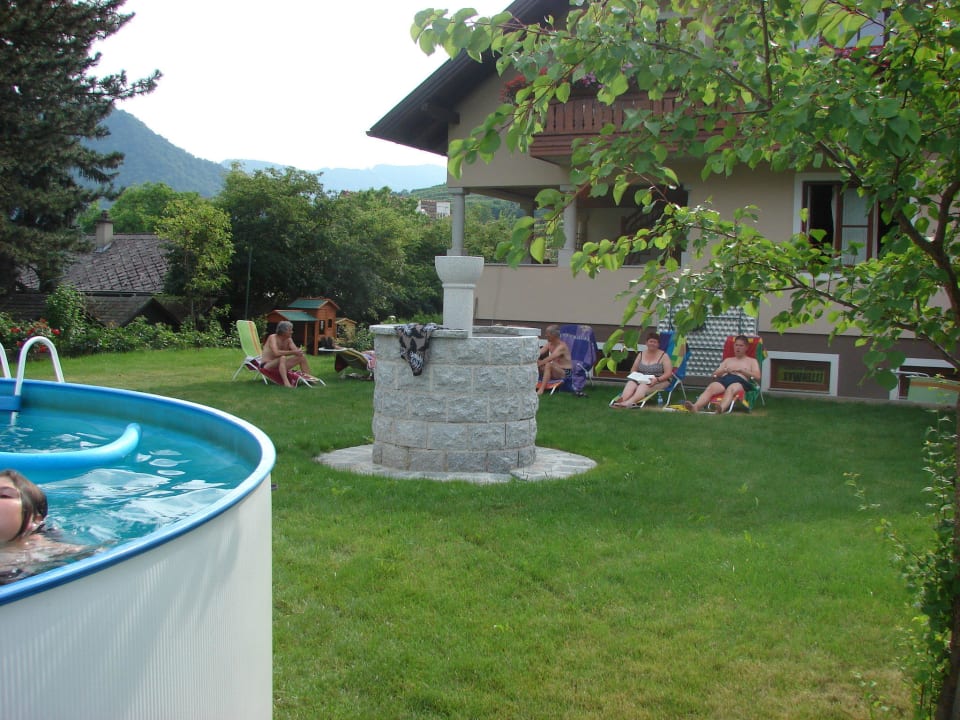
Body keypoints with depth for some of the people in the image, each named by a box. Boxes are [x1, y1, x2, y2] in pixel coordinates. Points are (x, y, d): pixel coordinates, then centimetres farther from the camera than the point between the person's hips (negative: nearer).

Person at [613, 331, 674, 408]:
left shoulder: (664, 356, 2)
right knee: (630, 383, -30)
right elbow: (633, 369, 19)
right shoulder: (641, 354, 15)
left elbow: (668, 373, -5)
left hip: (659, 381, -4)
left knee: (643, 386, -36)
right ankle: (621, 401, -57)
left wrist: (657, 379, -21)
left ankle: (629, 402, -62)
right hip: (641, 379, 4)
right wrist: (635, 375, -5)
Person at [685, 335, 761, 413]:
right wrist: (725, 370, 4)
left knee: (730, 389, -41)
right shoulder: (728, 360, 37)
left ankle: (721, 409, -72)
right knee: (710, 388, -32)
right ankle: (695, 407, -60)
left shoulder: (752, 361, 27)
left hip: (740, 381, -3)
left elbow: (757, 377, 8)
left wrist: (741, 370, -1)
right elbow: (715, 374, 25)